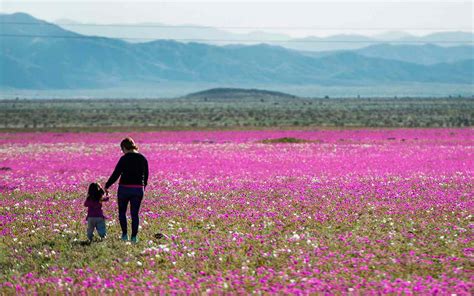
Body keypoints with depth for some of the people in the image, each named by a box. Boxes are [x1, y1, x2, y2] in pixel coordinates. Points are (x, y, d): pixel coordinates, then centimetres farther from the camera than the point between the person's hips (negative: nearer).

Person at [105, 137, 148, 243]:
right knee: (135, 214, 8)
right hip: (138, 189, 4)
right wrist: (143, 187, 27)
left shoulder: (124, 159, -11)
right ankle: (134, 237, 5)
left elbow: (116, 174, -11)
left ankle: (125, 234, 6)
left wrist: (107, 186, -2)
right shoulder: (143, 159, 5)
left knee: (122, 212, 13)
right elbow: (146, 175, 12)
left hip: (124, 188, -4)